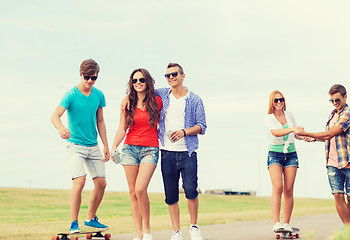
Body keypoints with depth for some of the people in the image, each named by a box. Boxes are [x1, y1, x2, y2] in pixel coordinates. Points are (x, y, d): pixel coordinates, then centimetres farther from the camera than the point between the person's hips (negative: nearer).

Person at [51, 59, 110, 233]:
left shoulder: (99, 95, 6)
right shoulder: (71, 95, -10)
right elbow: (55, 116, -22)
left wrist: (106, 146, 12)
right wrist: (61, 128, -44)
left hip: (93, 146, 5)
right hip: (75, 145, -5)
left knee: (101, 183, 3)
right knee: (80, 181, -20)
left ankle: (90, 219, 22)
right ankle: (73, 223, -13)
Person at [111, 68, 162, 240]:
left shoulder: (157, 102, 2)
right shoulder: (128, 104, 7)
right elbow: (122, 129, 5)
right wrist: (114, 146, -8)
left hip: (150, 150, -3)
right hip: (130, 148, 3)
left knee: (140, 189, -19)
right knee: (133, 193, 1)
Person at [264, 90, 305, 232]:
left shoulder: (289, 115, 11)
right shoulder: (269, 118, -3)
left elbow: (296, 134, 21)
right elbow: (275, 132, -23)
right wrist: (291, 129, -37)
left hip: (291, 154, 4)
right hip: (275, 155, -4)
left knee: (288, 190, -3)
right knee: (277, 187, -19)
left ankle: (286, 223, 3)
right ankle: (276, 223, -24)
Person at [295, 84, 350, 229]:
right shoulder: (333, 114, 17)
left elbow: (329, 134, -16)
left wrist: (306, 133, -13)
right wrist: (314, 138, 11)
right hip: (332, 162, 6)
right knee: (338, 195, -4)